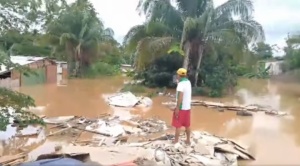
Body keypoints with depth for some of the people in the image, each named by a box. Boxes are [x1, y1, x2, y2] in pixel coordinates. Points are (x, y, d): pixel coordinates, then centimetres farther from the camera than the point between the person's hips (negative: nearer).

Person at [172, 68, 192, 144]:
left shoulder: (181, 84, -18)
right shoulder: (188, 82, 7)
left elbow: (180, 97, -24)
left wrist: (177, 108, -21)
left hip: (181, 108, -8)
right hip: (187, 107, 8)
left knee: (178, 125, 1)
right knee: (187, 125, 16)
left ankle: (175, 141, 8)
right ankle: (188, 140, 25)